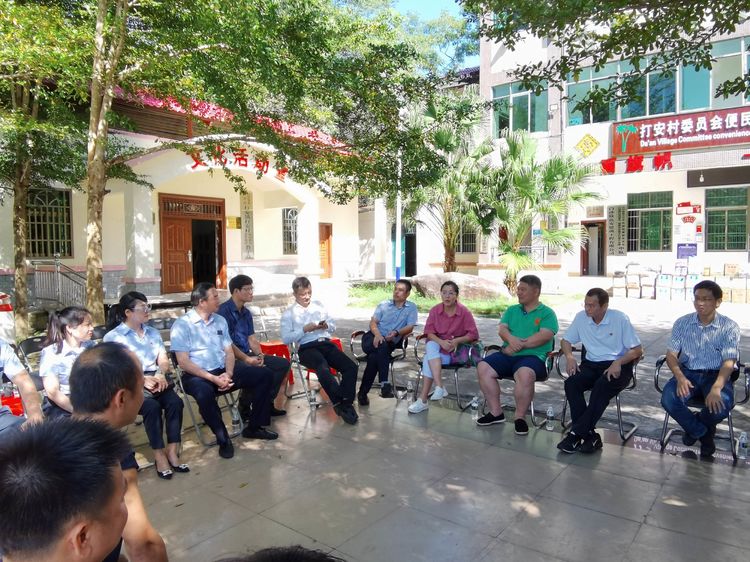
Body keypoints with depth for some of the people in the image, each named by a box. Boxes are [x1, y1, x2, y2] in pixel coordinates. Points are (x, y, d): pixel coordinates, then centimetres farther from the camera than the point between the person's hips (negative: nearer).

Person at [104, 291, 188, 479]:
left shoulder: (153, 332, 19)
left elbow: (163, 360, 9)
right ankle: (159, 455, -20)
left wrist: (160, 374, -15)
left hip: (156, 381, 4)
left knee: (175, 402, -26)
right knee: (152, 406, -32)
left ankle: (172, 452, -20)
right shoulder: (113, 337, 2)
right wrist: (143, 380, -21)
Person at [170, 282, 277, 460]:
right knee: (204, 393, -39)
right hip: (197, 375, -6)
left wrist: (228, 374, -11)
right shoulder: (182, 325, -8)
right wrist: (213, 378, -21)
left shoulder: (220, 320, 11)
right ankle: (223, 439, -17)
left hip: (223, 371, 6)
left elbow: (229, 352, 10)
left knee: (263, 377, -6)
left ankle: (254, 427, 8)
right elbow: (183, 362, -14)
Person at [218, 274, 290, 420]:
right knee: (263, 372, -33)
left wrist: (260, 355, -7)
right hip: (233, 359, -9)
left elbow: (252, 339, 12)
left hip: (248, 355, 9)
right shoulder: (224, 311, -12)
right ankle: (245, 408, -10)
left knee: (283, 364, 2)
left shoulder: (246, 313, 15)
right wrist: (247, 359, -21)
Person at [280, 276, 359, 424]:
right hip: (307, 348, -4)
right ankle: (341, 404, -27)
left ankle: (345, 404, -20)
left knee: (351, 367, -22)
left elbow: (333, 327, 24)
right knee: (323, 369, -37)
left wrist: (326, 326, 0)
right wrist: (304, 329, -10)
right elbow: (286, 338, 0)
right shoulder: (288, 314, 11)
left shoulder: (319, 305, 24)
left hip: (327, 343, 5)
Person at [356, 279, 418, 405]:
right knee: (382, 345, -36)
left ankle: (363, 393, -29)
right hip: (373, 337, 1)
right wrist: (378, 334, -16)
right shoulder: (384, 304, 19)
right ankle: (384, 383, -40)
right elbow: (373, 322, 8)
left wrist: (396, 332, -22)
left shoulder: (411, 308, 13)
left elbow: (409, 327, -1)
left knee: (374, 357, -33)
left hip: (390, 342, -1)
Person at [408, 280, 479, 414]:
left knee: (429, 358, -28)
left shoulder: (464, 312, -8)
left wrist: (457, 341, -22)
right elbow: (429, 332, -2)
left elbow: (473, 334, -8)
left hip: (456, 349, -3)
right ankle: (439, 387, -39)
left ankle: (422, 400, -27)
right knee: (430, 346, -33)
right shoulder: (435, 310, 0)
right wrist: (441, 342, -21)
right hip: (437, 345, 3)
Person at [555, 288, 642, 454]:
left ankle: (577, 433, -28)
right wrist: (569, 357, -7)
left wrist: (618, 362, -21)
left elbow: (638, 350, -4)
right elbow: (566, 340, 14)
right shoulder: (581, 317, 3)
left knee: (602, 386, -36)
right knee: (571, 383, -26)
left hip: (618, 366, -4)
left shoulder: (620, 319, -6)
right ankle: (590, 436, -25)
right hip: (591, 365, 4)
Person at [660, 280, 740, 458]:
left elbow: (729, 362, -13)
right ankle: (701, 431, 4)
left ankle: (695, 426, 5)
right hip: (688, 372, 2)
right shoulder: (682, 323, 1)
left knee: (722, 404, -33)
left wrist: (716, 388, -31)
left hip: (716, 375, -1)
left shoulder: (730, 327, -5)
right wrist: (680, 378, -22)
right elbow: (671, 354, -1)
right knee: (668, 399, -28)